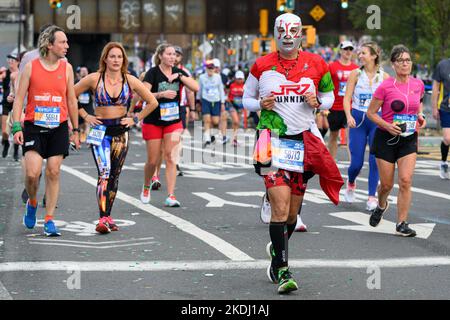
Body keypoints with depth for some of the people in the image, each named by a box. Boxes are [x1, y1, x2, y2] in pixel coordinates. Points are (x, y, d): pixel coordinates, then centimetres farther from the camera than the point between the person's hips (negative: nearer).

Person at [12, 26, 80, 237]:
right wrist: (16, 127, -10)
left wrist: (76, 130, 12)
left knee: (53, 172, -1)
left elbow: (71, 100, 13)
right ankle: (32, 203, 19)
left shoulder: (66, 68, 6)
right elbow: (19, 98, -1)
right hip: (33, 126, -2)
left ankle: (49, 220, 7)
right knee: (32, 173, -13)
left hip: (59, 128, 2)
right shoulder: (31, 67, -2)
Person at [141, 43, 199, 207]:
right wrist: (161, 94, -28)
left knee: (171, 158, -7)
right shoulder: (153, 73, -9)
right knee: (153, 161, 3)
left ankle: (171, 196, -8)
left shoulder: (178, 72, 4)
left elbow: (195, 87, -6)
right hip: (153, 122, -3)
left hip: (173, 121, 3)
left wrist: (180, 76, -15)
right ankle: (146, 187, 31)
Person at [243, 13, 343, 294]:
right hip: (274, 140, -2)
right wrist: (261, 104, -10)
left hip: (305, 141, 2)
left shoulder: (316, 65, 5)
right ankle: (282, 270, -9)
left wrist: (318, 101, -6)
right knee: (281, 206, -14)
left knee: (293, 210, 8)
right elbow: (246, 99, 12)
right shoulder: (262, 66, 1)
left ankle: (278, 248, 37)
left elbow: (329, 96, 16)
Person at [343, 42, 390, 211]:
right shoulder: (356, 74, -1)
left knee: (375, 159, -6)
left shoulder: (384, 77, 1)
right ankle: (351, 183, 31)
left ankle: (372, 197, 3)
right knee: (356, 162, -1)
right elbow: (347, 98, -3)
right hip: (358, 119, 0)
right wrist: (349, 116, -18)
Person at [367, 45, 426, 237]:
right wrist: (387, 125, -18)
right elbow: (371, 112, -4)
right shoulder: (385, 87, -11)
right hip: (386, 138, -2)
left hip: (409, 139, 2)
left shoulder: (418, 85, 1)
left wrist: (420, 116, 2)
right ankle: (381, 206, 41)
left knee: (406, 180, -12)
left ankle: (402, 224, -6)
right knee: (386, 184, 6)